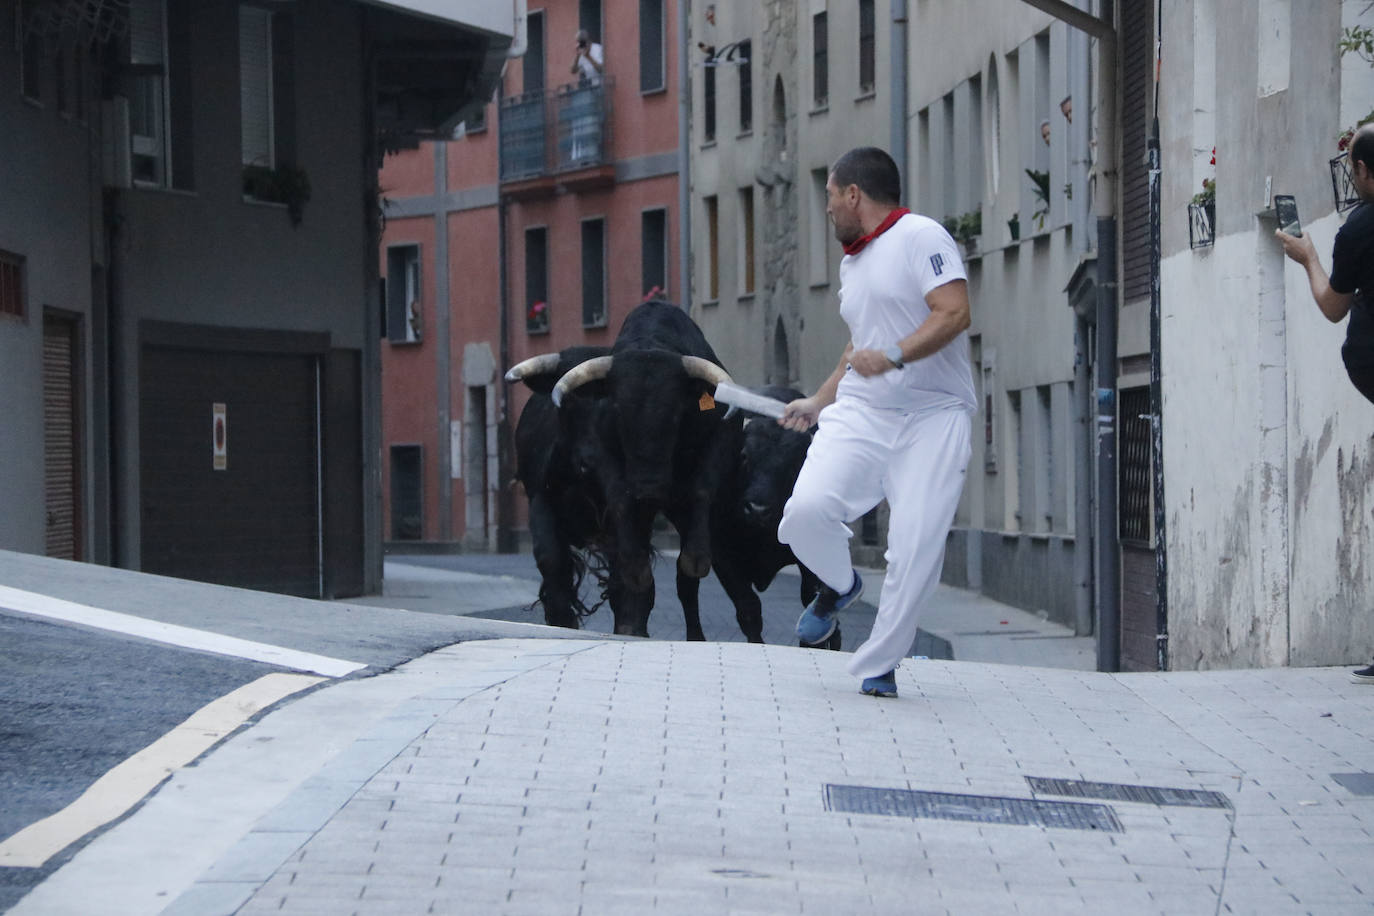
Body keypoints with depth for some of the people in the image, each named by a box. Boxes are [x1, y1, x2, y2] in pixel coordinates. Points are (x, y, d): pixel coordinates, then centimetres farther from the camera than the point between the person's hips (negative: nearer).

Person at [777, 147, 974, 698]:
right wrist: (819, 402, 34)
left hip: (933, 417, -6)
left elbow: (955, 312, -18)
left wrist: (894, 357, -28)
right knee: (807, 509, -18)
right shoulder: (851, 263, 22)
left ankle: (878, 664, 3)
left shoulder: (921, 237, -5)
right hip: (859, 412, 6)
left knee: (916, 548, -13)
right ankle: (838, 586, 12)